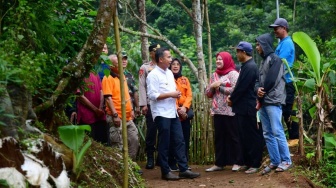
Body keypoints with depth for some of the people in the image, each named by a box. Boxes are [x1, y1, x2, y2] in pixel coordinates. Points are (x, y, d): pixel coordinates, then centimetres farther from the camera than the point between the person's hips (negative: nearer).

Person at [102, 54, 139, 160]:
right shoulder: (108, 78, -11)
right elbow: (108, 98, -18)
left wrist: (131, 110, 19)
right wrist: (115, 115, -21)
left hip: (127, 117, 9)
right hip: (117, 117, -9)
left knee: (134, 140, 14)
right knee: (118, 145, -4)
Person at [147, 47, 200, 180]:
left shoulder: (169, 73, 14)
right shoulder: (153, 75, -12)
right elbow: (152, 95, -18)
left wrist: (176, 94, 1)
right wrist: (170, 95, -17)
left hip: (173, 113, 8)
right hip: (161, 114, -8)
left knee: (179, 141, 7)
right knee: (164, 144, 1)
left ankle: (183, 169, 12)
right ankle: (165, 172, 10)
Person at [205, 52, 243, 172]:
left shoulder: (233, 74, -4)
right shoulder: (214, 75, 15)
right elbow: (208, 94, 15)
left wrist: (219, 87, -9)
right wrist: (212, 86, -5)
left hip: (230, 111, -6)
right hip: (217, 111, 6)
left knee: (234, 136, -1)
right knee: (219, 137, 8)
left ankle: (238, 162, 6)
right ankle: (219, 163, 13)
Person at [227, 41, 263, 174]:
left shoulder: (250, 67, -17)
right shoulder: (246, 66, 15)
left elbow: (241, 87, -19)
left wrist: (232, 99, -6)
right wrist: (232, 97, 5)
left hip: (247, 108, -10)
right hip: (243, 107, 10)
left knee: (252, 136, -3)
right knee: (244, 136, 13)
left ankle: (255, 164, 3)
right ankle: (247, 162, 20)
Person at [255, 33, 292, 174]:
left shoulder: (275, 59, -6)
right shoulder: (263, 60, 20)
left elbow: (271, 80, -15)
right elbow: (258, 80, 15)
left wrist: (262, 91, -2)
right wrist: (258, 89, -7)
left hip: (273, 101, -9)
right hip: (263, 102, 9)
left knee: (277, 132, -8)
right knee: (267, 134, 7)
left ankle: (286, 161, -1)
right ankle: (275, 161, 11)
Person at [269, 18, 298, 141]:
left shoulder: (287, 43, -13)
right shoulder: (282, 43, 16)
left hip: (286, 82, -9)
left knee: (287, 111, -6)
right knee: (285, 110, 12)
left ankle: (294, 137, 0)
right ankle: (292, 135, 19)